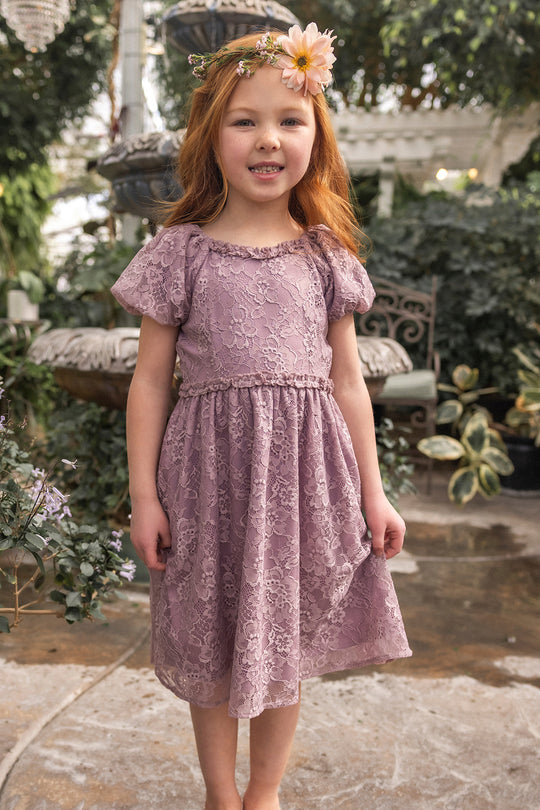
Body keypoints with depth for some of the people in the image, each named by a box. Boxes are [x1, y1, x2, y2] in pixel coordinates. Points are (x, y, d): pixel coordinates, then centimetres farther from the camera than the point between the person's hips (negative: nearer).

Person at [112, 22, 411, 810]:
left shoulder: (325, 255, 4)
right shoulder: (180, 252, -2)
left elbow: (347, 377, 7)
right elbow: (151, 379, 0)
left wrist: (372, 492, 8)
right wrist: (144, 495, -2)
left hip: (304, 468, 2)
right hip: (213, 464, -1)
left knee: (287, 642, 14)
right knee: (214, 648, 11)